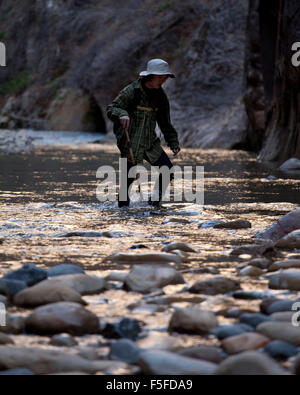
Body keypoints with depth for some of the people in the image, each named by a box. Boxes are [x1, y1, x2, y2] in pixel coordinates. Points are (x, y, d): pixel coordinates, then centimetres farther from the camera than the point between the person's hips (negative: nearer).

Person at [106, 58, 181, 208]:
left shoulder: (160, 96, 7)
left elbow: (165, 123, 16)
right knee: (129, 177, -5)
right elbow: (111, 109, -14)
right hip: (130, 143, -6)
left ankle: (155, 201, 16)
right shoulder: (131, 91, -11)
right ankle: (123, 205, 13)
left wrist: (173, 143, 11)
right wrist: (122, 114, -36)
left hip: (150, 142, 6)